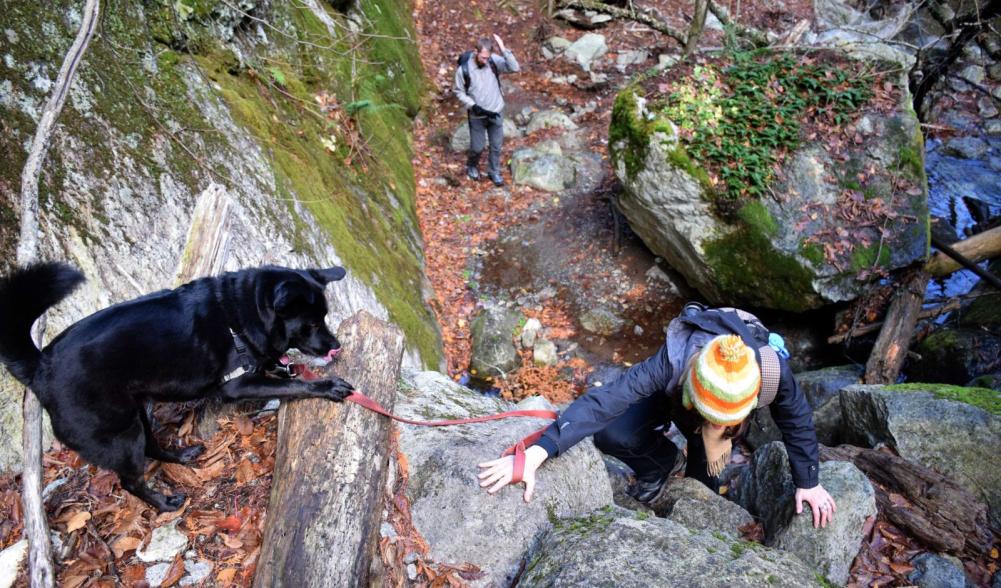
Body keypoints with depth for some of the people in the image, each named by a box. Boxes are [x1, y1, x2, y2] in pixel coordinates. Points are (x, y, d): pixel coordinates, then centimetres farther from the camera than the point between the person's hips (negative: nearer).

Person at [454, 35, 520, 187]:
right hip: (477, 116, -2)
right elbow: (459, 92, -7)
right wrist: (473, 106, -20)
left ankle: (494, 172, 37)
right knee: (477, 147, 10)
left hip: (496, 112, 2)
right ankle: (472, 166, 42)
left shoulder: (494, 61, -13)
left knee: (496, 146, 15)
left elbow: (514, 67, -25)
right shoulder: (463, 69, -19)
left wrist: (503, 49, -36)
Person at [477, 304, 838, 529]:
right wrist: (538, 451, -64)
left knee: (702, 482, 3)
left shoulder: (771, 370, -42)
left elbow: (796, 421, -20)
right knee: (611, 435, -22)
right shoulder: (673, 363, -48)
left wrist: (808, 483, -6)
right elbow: (605, 400, -55)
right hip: (672, 394, -1)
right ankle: (662, 464, 8)